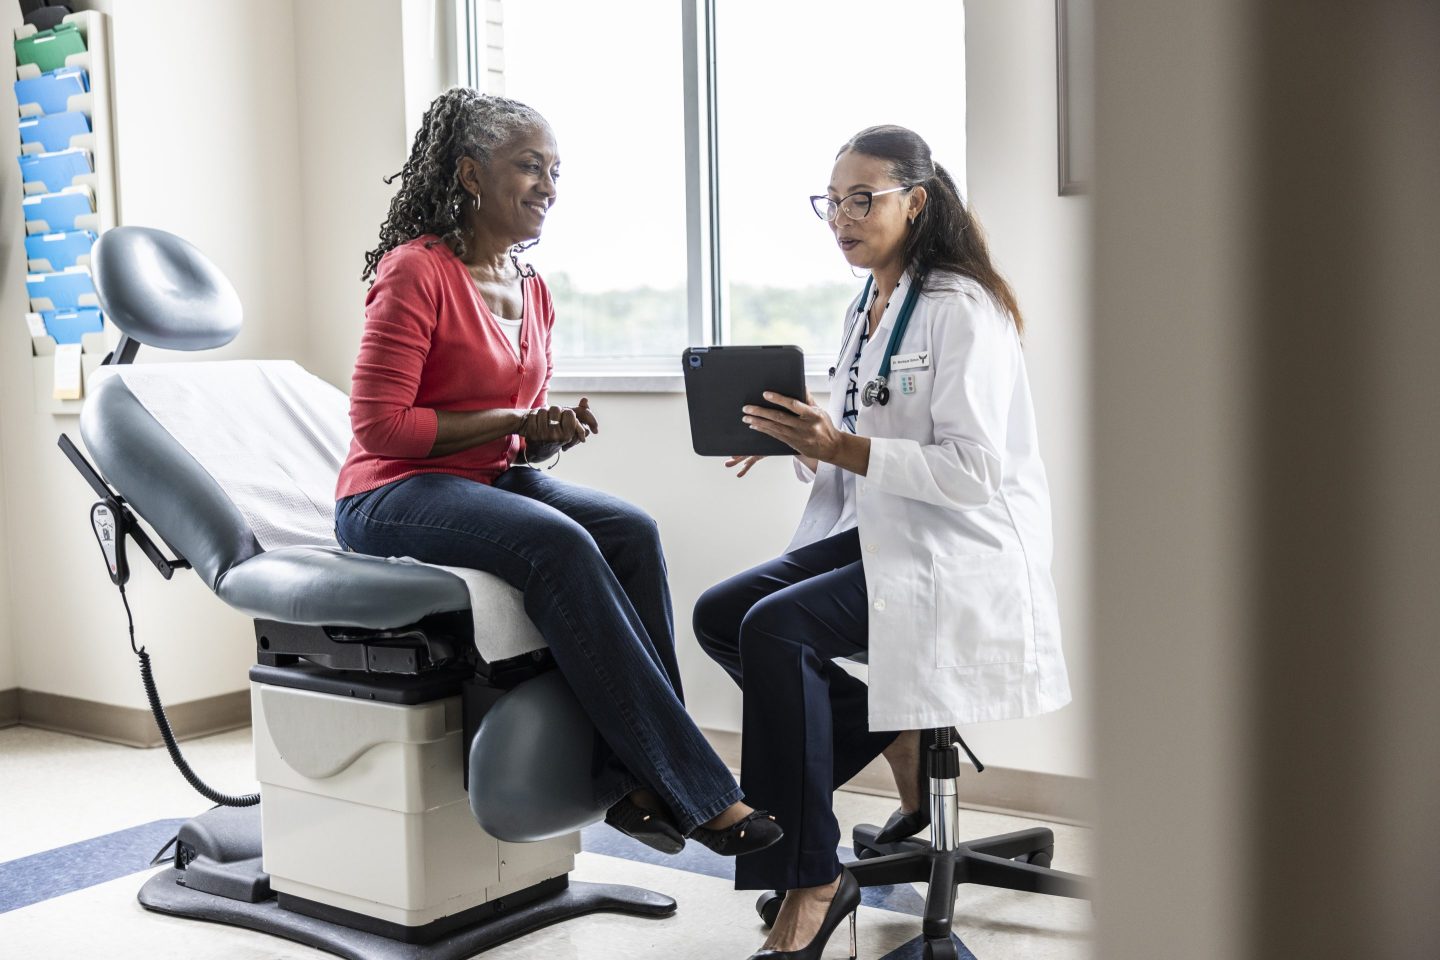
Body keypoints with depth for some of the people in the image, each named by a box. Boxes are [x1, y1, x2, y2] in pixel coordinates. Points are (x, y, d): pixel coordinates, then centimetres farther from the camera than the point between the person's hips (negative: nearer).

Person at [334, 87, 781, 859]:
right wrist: (512, 422, -15)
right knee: (559, 544, -33)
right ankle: (698, 794, -29)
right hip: (392, 497, -7)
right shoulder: (416, 271, -10)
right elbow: (378, 424, -16)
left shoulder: (531, 290, 14)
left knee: (632, 530, -21)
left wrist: (554, 434, -3)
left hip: (492, 482, 7)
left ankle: (631, 778, -22)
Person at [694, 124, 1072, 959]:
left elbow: (973, 473, -20)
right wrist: (800, 442, -3)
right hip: (877, 536, 9)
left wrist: (842, 447, -27)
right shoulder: (867, 309, 13)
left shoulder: (963, 310, -13)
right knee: (719, 614, -6)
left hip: (964, 555, -9)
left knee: (778, 626, -27)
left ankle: (811, 883, -17)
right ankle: (898, 743, 6)